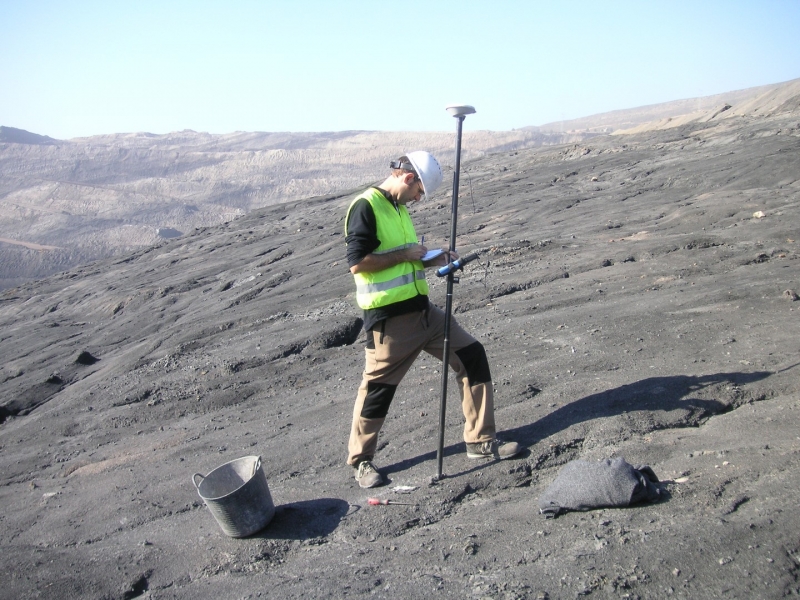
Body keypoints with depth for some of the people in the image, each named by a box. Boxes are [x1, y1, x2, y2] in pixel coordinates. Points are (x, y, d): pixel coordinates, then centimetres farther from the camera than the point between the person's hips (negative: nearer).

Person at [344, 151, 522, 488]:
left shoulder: (398, 207, 15)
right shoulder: (366, 207, -13)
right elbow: (357, 262, -20)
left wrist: (433, 261, 7)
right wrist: (405, 254, -15)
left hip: (421, 309, 9)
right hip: (389, 318, -9)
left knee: (471, 354, 7)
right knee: (378, 388, 3)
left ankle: (480, 441, 17)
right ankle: (360, 460, 25)